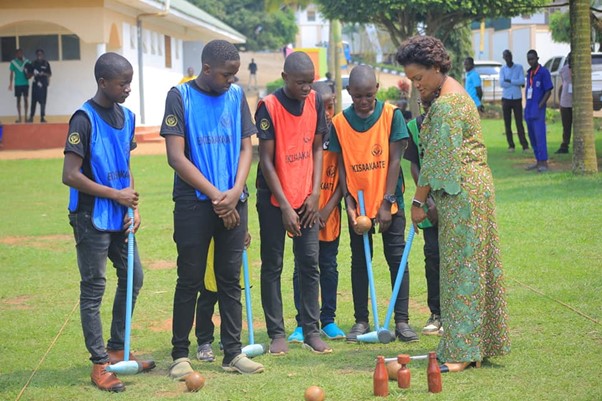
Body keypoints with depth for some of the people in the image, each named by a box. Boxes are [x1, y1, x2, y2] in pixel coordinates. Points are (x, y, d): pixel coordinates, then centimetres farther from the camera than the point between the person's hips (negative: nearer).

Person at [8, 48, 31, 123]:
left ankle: (25, 116, 5)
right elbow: (12, 74, 4)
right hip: (17, 84, 0)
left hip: (25, 83, 0)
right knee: (18, 100, 4)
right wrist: (10, 84, -1)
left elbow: (30, 71, 4)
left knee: (25, 99, 1)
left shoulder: (26, 62, 1)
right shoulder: (13, 62, 1)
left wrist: (29, 75, -18)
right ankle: (19, 117, 6)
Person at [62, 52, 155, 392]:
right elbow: (70, 176, -19)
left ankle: (117, 349, 28)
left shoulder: (126, 116, 8)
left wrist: (134, 207, 3)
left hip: (120, 217, 8)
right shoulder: (85, 119, -16)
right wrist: (116, 195, -15)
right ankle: (100, 364, 7)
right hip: (92, 218, -8)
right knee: (94, 288, 0)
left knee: (134, 277, 14)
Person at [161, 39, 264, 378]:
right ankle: (180, 355, 9)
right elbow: (176, 156, -10)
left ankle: (233, 352, 14)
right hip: (194, 203, -4)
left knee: (231, 279, 8)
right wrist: (215, 194, -12)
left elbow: (246, 147, 8)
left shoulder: (236, 96, 8)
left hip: (233, 202, 4)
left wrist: (235, 192, -8)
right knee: (190, 280, 1)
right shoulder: (180, 96, -5)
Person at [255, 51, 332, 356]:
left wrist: (315, 195, -1)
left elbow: (317, 149, 8)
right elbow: (266, 160, -12)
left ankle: (311, 331, 10)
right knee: (272, 265, 2)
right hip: (274, 199, -4)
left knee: (310, 263, 4)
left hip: (306, 197, 4)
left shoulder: (315, 102, 2)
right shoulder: (269, 106, -12)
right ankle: (276, 334, 8)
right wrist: (285, 207, -15)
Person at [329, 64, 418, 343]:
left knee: (397, 258, -1)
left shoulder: (391, 115, -6)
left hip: (388, 201, -2)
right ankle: (361, 320, 16)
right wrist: (349, 203, -7)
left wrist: (387, 202, -12)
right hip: (358, 203, 2)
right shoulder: (339, 122, -2)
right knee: (359, 261, 8)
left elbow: (395, 160, -8)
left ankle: (402, 321, 4)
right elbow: (341, 165, 1)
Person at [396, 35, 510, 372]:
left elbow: (438, 160, -19)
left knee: (461, 268, -6)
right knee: (465, 266, 12)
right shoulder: (450, 92, 16)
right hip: (472, 187, 10)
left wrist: (419, 200, -13)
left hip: (462, 193, -10)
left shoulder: (446, 103, -18)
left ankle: (464, 352, -1)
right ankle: (476, 344, 17)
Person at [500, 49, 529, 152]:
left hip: (517, 98, -2)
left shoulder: (519, 67, 4)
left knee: (519, 123, -5)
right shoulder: (502, 69, 7)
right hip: (506, 98, 2)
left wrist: (509, 81, -11)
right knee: (507, 123, 2)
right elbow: (502, 83, -8)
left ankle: (525, 145, -7)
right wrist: (516, 83, -9)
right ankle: (511, 145, 8)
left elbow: (522, 81, -10)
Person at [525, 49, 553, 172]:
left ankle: (544, 163, -12)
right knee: (532, 136, 10)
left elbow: (548, 91, -10)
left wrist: (539, 106, -15)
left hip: (538, 110, -8)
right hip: (529, 110, 8)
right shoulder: (529, 73, 15)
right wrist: (527, 107, 12)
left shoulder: (543, 72, -8)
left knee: (539, 135, -12)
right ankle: (538, 161, 18)